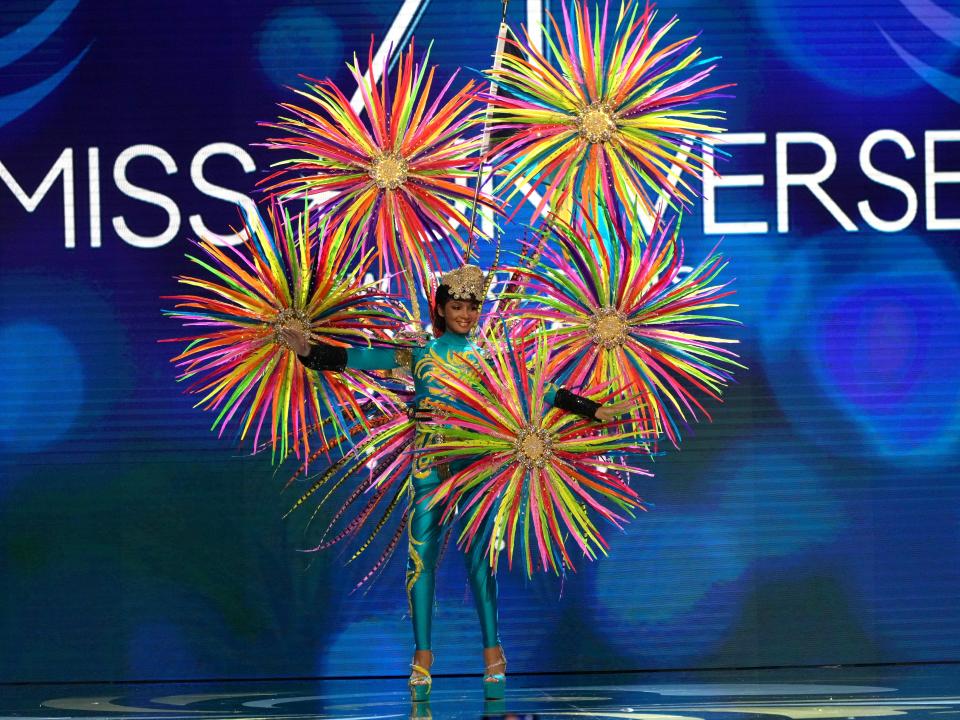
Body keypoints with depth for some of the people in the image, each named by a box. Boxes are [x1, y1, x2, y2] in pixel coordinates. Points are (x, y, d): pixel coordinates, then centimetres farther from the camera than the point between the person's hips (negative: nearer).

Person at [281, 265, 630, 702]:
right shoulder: (418, 352, 9)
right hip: (428, 464, 0)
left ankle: (493, 655, 1)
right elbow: (360, 359, 4)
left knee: (479, 557, -3)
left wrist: (592, 410, 1)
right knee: (421, 556, -3)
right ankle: (423, 655, 0)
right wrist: (311, 352, -7)